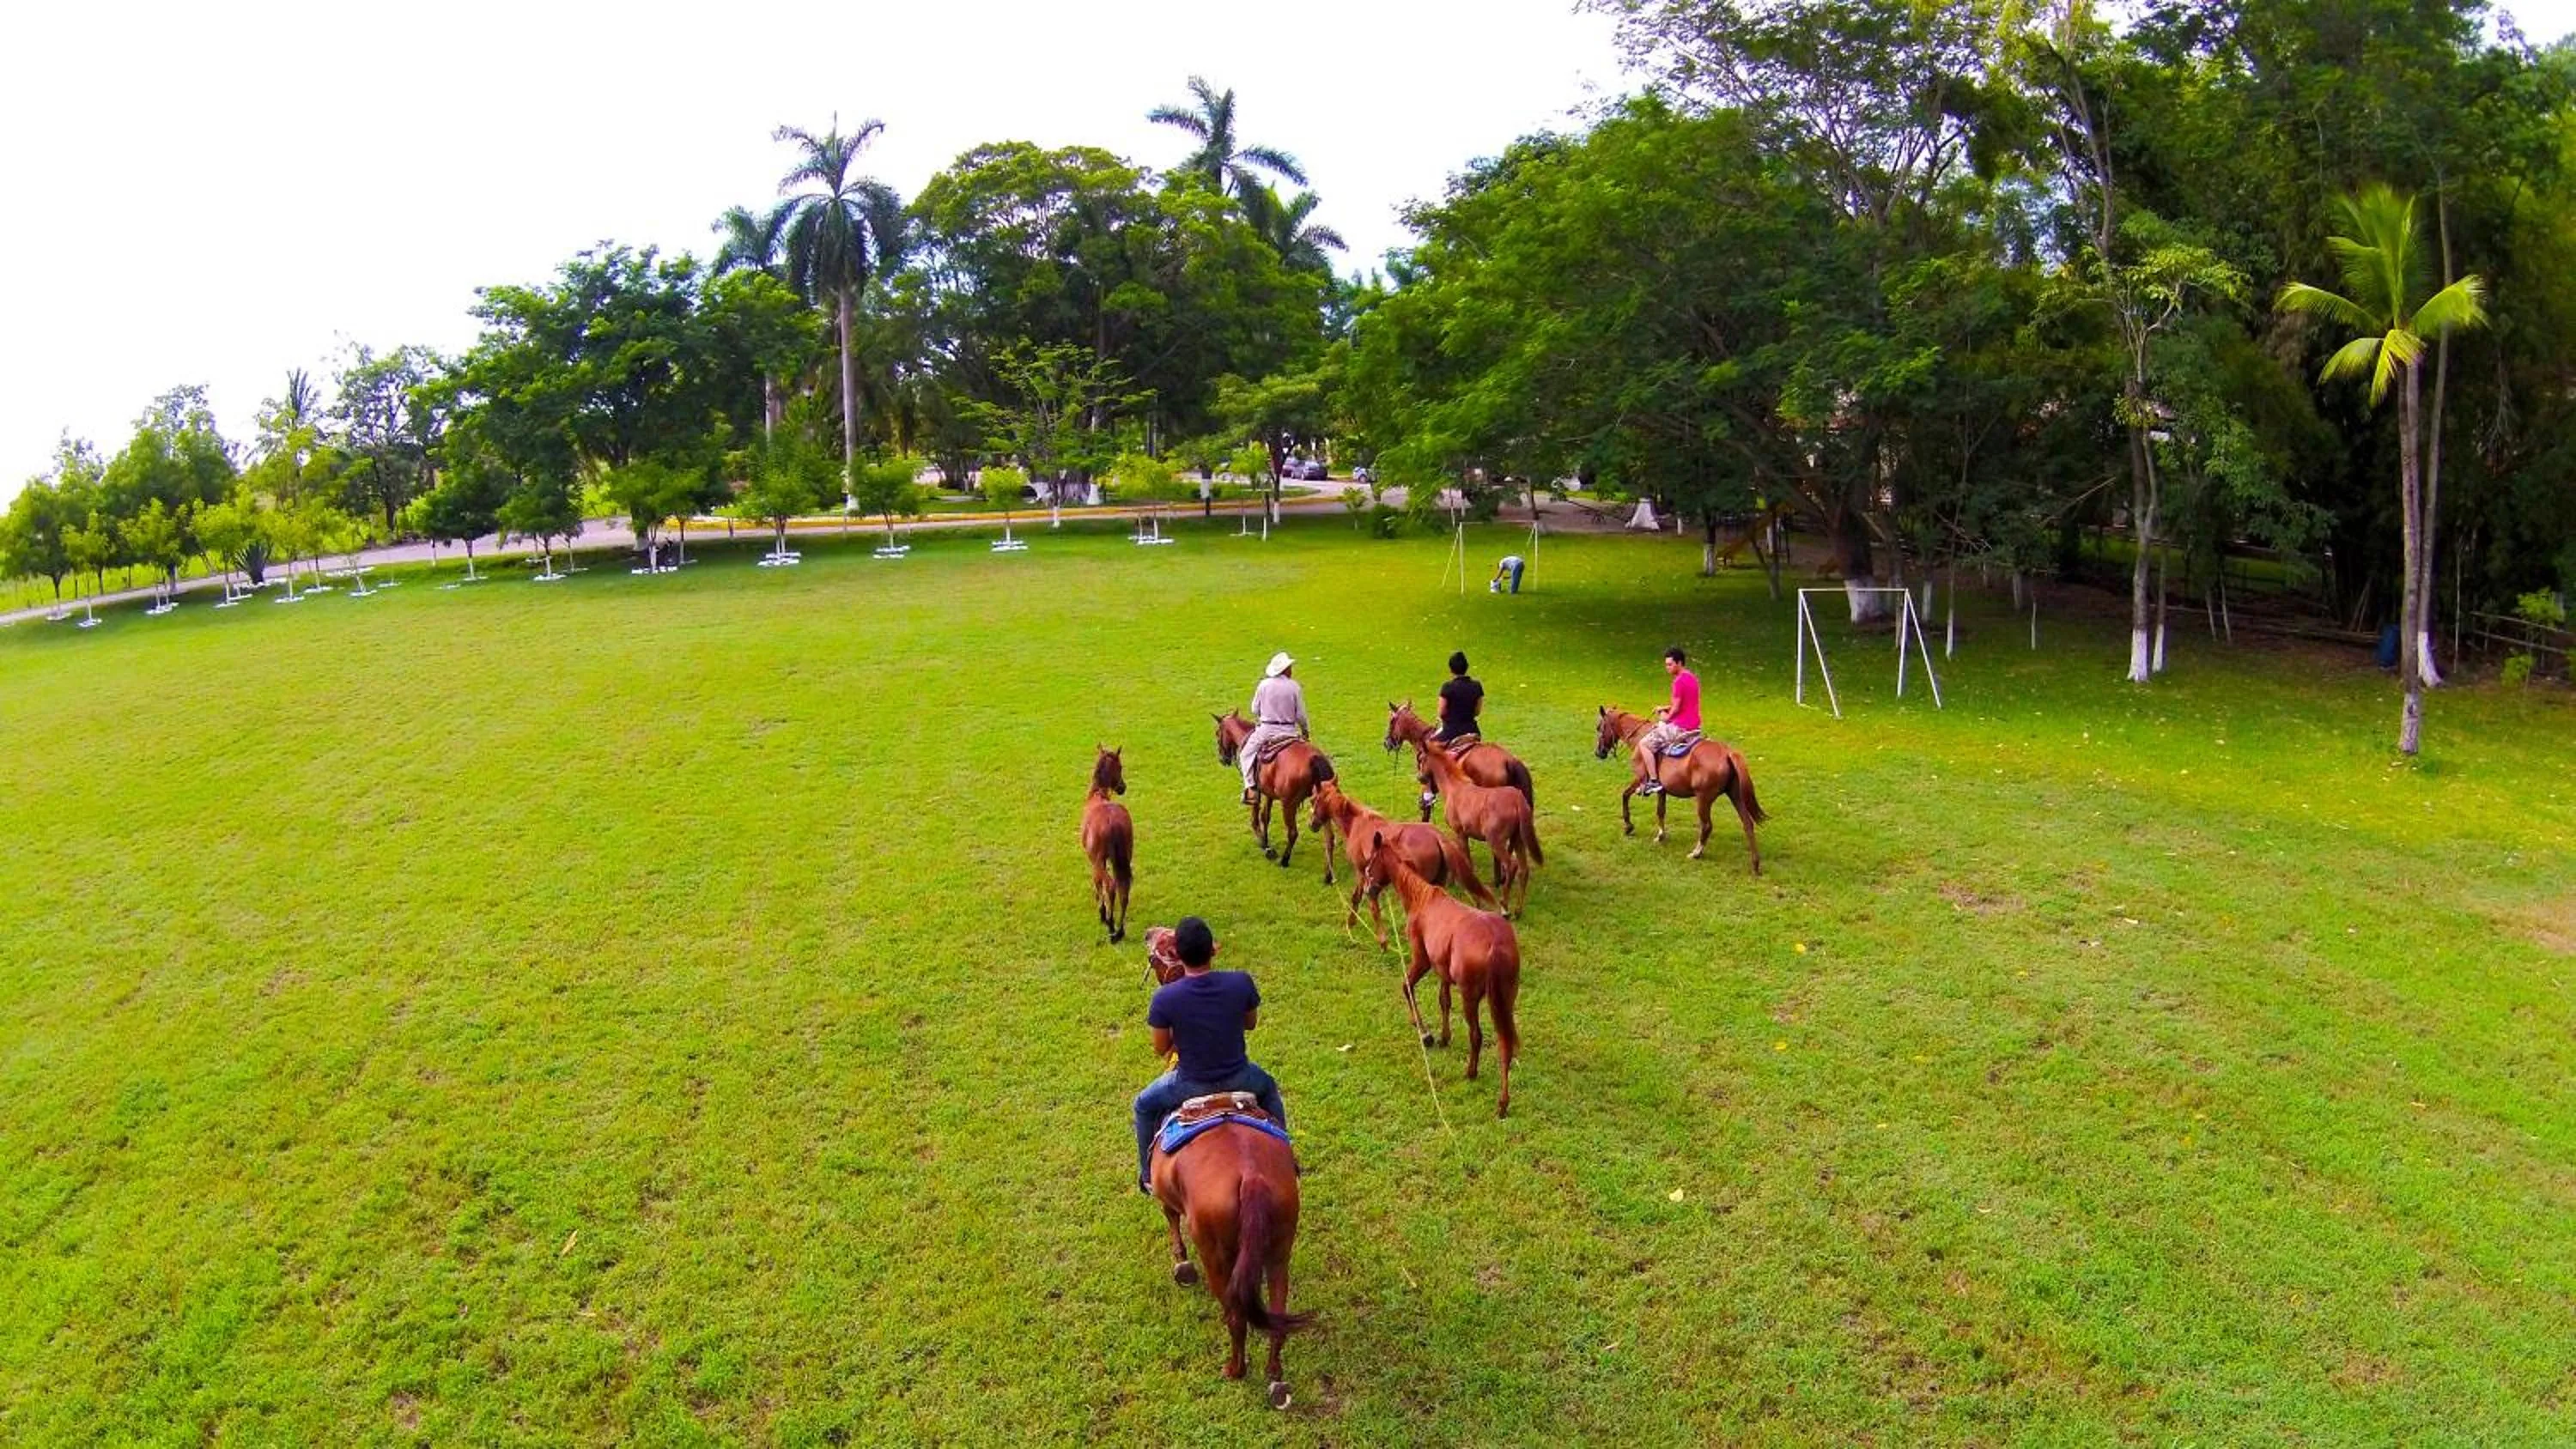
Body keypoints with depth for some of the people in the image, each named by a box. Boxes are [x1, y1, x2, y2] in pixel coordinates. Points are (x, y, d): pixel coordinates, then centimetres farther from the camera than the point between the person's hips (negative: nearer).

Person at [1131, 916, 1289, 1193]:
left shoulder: (1164, 998, -22)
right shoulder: (1241, 982, -18)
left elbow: (1161, 1049, -8)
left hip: (1191, 1085, -1)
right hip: (1238, 1078, 2)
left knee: (1144, 1105, 29)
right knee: (1268, 1088, 37)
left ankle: (1148, 1176, 38)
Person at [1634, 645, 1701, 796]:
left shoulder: (1679, 681, -18)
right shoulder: (1692, 678, 11)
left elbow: (1676, 708, -18)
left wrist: (1667, 717, 0)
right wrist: (1666, 708, 14)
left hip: (1680, 727, -10)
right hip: (1694, 727, 10)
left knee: (1644, 744, -5)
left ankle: (1654, 782, -8)